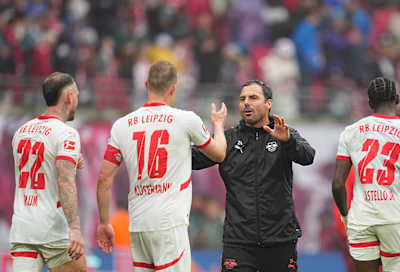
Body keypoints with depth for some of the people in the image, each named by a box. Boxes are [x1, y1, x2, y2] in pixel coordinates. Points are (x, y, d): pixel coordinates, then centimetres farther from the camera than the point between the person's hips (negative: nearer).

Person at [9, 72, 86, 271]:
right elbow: (65, 182, -22)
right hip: (54, 231, -6)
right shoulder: (66, 134, -10)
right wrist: (75, 229, -29)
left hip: (21, 227, 6)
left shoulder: (21, 132, 13)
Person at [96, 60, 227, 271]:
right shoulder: (186, 120, -2)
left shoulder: (122, 125, 6)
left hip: (137, 225, 5)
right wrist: (218, 125, 37)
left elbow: (104, 178, 7)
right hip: (170, 223, -4)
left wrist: (104, 223, 17)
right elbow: (219, 154, 16)